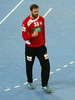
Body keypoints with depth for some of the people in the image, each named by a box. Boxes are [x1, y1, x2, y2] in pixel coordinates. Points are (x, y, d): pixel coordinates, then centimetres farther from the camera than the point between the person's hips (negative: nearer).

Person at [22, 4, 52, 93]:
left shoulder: (41, 19, -1)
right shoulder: (26, 22, -16)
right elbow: (24, 36, -20)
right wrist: (32, 35, -38)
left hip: (41, 46, 3)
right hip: (30, 47, -3)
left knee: (46, 66, -4)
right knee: (29, 66, 13)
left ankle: (44, 85, 8)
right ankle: (30, 82, 37)